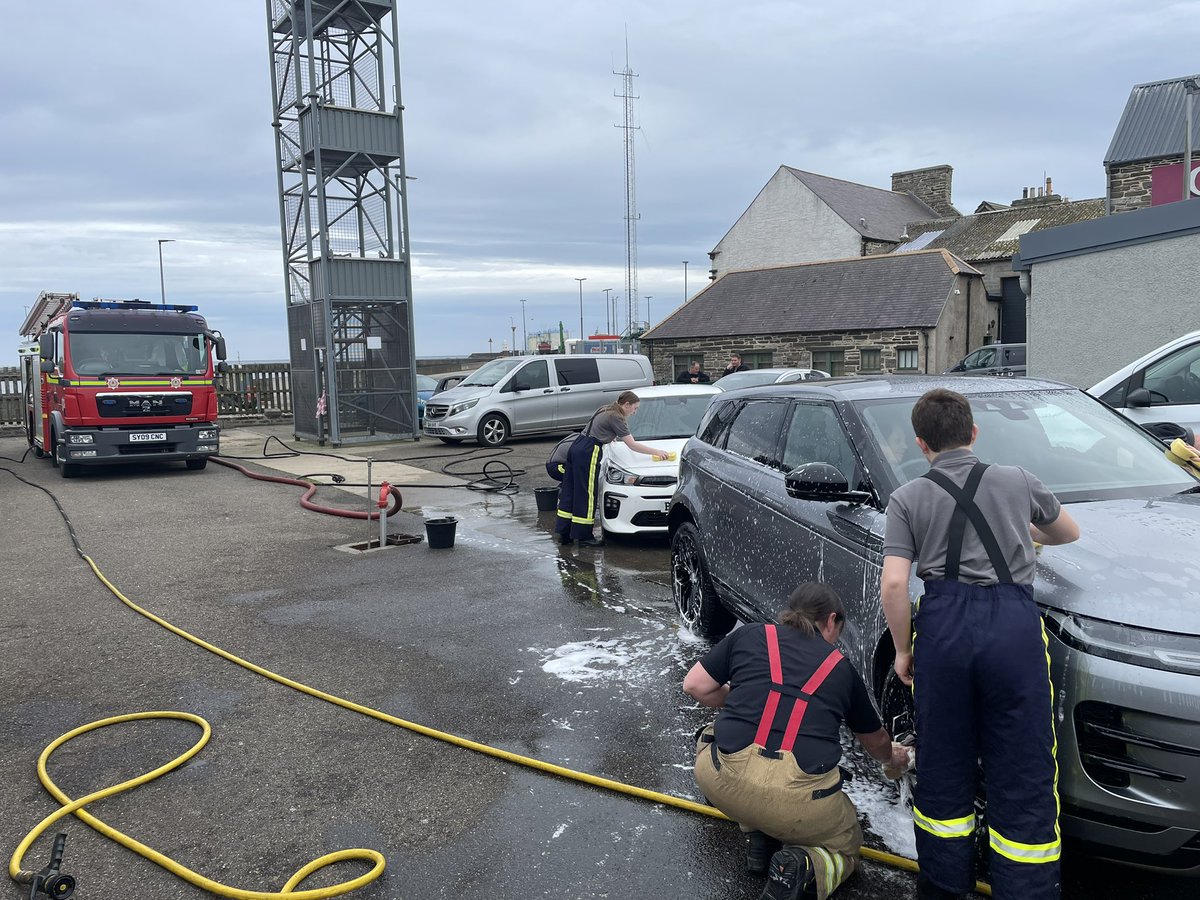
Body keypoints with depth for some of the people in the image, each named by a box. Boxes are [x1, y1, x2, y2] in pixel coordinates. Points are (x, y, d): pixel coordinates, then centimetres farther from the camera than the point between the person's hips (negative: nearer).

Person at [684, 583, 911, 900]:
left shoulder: (748, 636, 12)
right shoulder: (842, 668, 17)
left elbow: (695, 686, 11)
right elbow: (876, 741, 33)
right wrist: (893, 758, 56)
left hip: (725, 782, 0)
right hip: (801, 801, 0)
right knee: (846, 846, 31)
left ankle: (760, 838, 19)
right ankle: (805, 868, -2)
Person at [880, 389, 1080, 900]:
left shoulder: (907, 498, 5)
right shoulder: (1017, 481, 11)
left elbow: (894, 585, -5)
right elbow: (1068, 533, 30)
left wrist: (904, 649, 8)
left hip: (943, 623, 0)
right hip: (1015, 623, 0)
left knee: (942, 766, 16)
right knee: (1023, 772, 9)